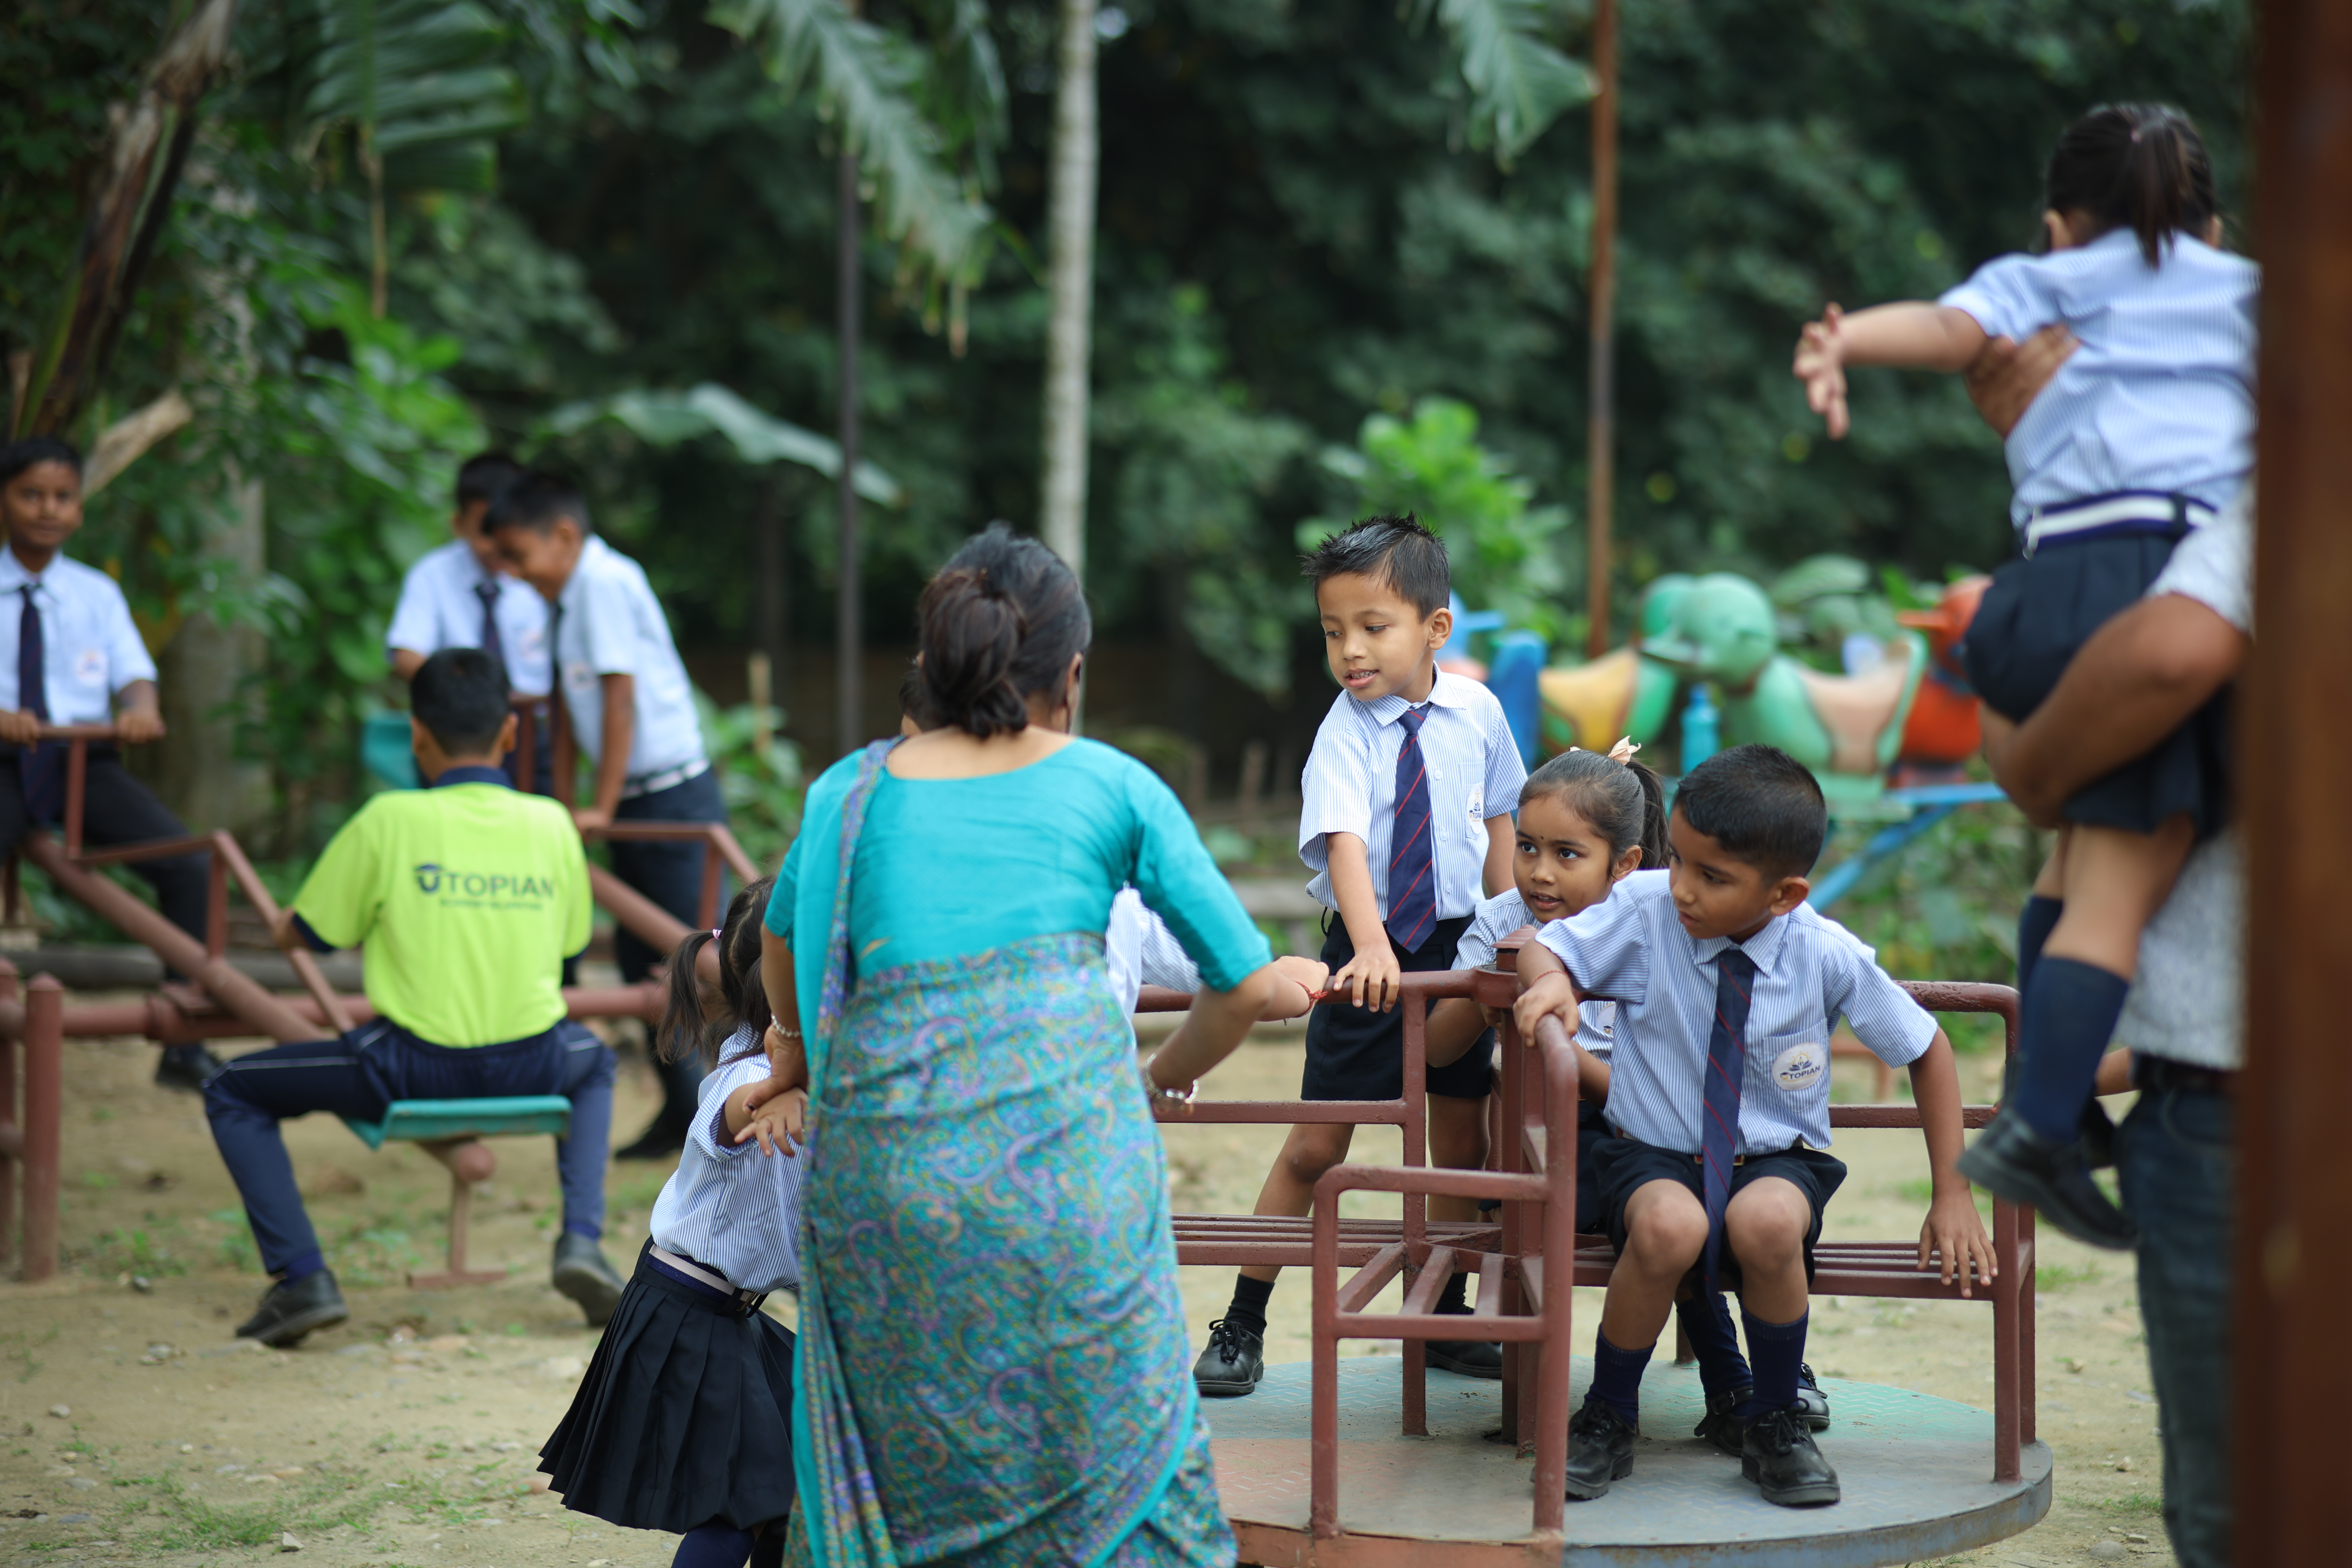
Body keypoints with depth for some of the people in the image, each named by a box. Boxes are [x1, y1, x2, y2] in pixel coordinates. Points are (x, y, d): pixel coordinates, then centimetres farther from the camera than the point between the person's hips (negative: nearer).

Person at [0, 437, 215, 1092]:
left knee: (190, 864, -18)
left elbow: (134, 670, 4)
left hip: (86, 760, 2)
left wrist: (140, 708, -21)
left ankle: (184, 1046, -9)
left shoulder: (97, 593, 14)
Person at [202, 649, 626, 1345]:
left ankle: (302, 1277, 1)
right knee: (592, 1061, 40)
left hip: (415, 1067, -3)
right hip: (533, 1068, 3)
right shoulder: (551, 823, 3)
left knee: (233, 1092, 16)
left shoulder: (389, 821, -7)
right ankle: (581, 1240, 18)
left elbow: (299, 935, 3)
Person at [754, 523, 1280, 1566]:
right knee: (1116, 1459, 8)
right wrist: (1157, 1085, 32)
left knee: (906, 1480, 14)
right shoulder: (1112, 786, 11)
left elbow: (786, 997, 29)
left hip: (884, 1165, 2)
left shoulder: (850, 792, 15)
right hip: (1071, 1159, -2)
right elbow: (1246, 986, 15)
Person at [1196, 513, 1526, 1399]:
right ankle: (1244, 1324, 8)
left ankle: (1446, 1318, 28)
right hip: (1371, 953, -4)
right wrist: (1371, 947, -42)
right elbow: (1345, 843, -27)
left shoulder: (1476, 713, -2)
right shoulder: (1345, 734, -14)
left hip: (1457, 944, 4)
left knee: (1461, 1142, 12)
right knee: (1316, 1147, -2)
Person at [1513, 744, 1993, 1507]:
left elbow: (1926, 1050, 1)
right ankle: (1607, 1418, -10)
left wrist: (1952, 1196, -1)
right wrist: (1551, 980, -28)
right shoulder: (1645, 908, -12)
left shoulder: (1829, 957, -12)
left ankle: (1775, 1426, -10)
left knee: (1766, 1222, -37)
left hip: (1777, 1161, 0)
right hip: (1654, 1156, 0)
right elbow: (1541, 950, -1)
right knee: (1669, 1227, -36)